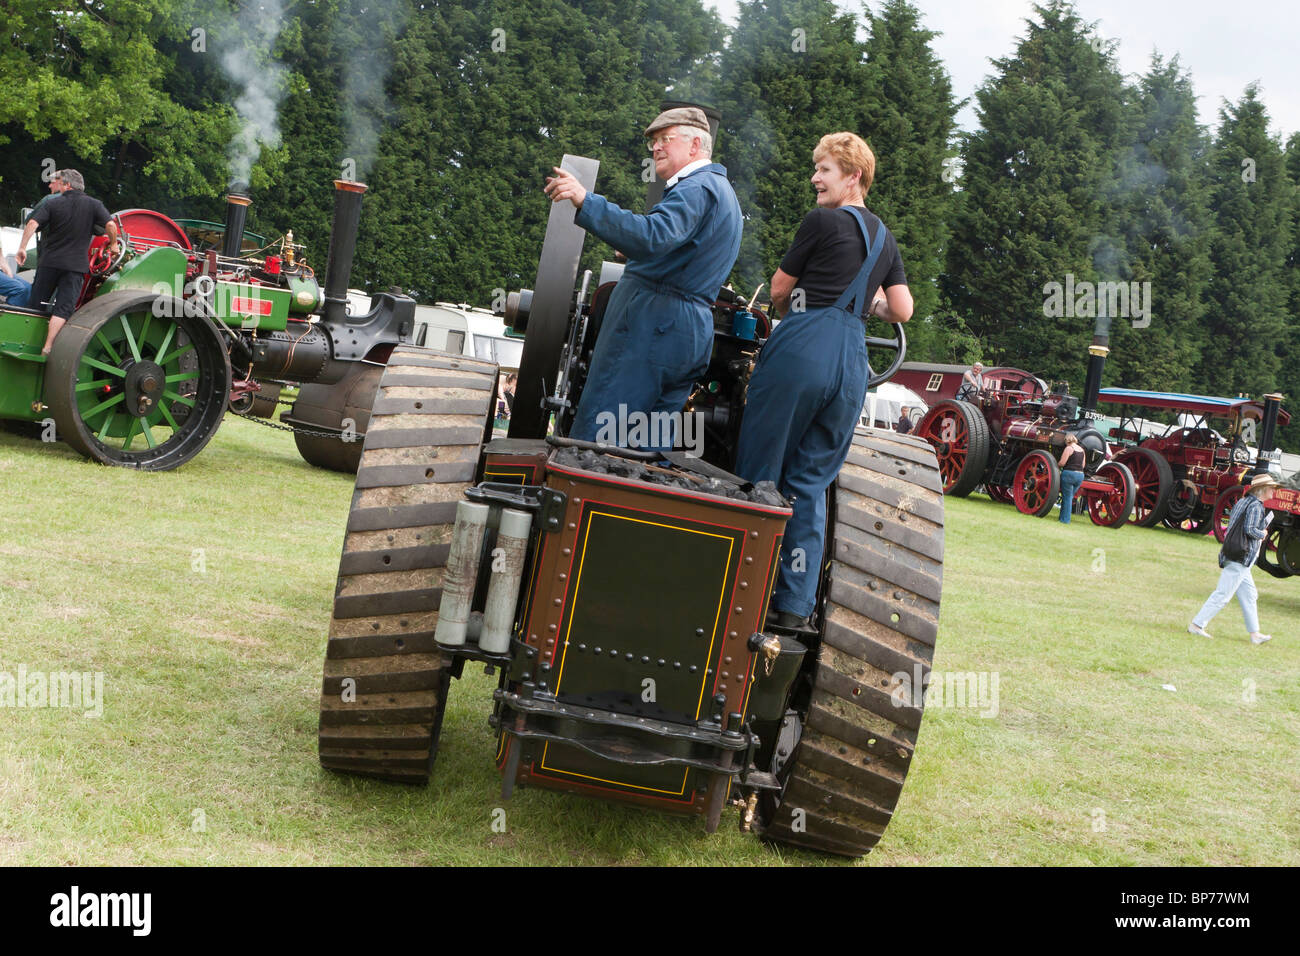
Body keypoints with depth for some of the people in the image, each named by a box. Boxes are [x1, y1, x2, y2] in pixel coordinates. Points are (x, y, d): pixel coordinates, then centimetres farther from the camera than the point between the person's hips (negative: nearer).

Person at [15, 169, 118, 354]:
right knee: (62, 309, -6)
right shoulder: (94, 205, 2)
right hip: (76, 265, -1)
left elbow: (32, 223, -8)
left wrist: (22, 247, -5)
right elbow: (110, 225, -10)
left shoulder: (53, 203, 2)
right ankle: (47, 348, -16)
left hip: (50, 262, 1)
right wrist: (113, 245, 6)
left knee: (34, 303, 14)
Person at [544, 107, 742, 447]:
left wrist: (585, 201, -33)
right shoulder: (723, 190, 25)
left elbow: (652, 237, -28)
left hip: (651, 323, -10)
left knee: (592, 436, -11)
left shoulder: (696, 187, -9)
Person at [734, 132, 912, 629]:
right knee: (810, 483, 11)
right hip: (853, 362, 6)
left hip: (803, 346, -6)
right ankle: (796, 603, 9)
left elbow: (779, 291, 6)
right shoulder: (884, 238, 18)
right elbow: (902, 311, 17)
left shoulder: (822, 221, -1)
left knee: (759, 473, 2)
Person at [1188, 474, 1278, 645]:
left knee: (1248, 594, 14)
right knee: (1223, 594, -7)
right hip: (1241, 558, -10)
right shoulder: (1255, 506, -13)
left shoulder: (1241, 502, 15)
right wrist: (1262, 534, -4)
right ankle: (1196, 625, -5)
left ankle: (1254, 634, 20)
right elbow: (1250, 530, -23)